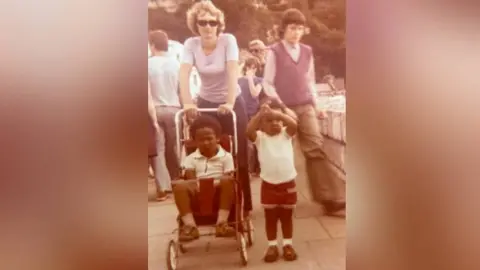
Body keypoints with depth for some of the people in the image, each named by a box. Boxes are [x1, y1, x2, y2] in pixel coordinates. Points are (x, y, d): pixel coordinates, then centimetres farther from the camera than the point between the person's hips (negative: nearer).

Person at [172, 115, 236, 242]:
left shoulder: (226, 156, 7)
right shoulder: (191, 159, 12)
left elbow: (229, 177, -1)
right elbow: (190, 178, 1)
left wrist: (219, 183, -23)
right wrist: (194, 185, -22)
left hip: (219, 193, -1)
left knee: (227, 182, -34)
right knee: (179, 187, -28)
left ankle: (222, 222, -31)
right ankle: (190, 225, -26)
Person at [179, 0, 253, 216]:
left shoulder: (228, 40, -15)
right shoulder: (190, 44, -9)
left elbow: (232, 72, -28)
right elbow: (184, 74, -23)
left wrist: (230, 103, -41)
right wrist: (187, 103, -39)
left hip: (232, 103, -2)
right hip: (205, 103, 2)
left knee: (238, 157, 0)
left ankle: (243, 205, 14)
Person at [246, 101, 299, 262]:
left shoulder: (286, 135, -1)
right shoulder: (260, 138, -4)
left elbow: (293, 124, -22)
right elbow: (249, 130, -25)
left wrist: (277, 114, -32)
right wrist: (261, 113, -32)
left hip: (288, 184, 1)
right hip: (269, 185, 0)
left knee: (287, 216, 14)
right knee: (270, 217, 11)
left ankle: (287, 244, 28)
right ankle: (272, 246, 24)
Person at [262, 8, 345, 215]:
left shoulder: (307, 52, 11)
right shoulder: (274, 52, -3)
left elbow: (310, 82, 16)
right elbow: (268, 84, -4)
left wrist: (316, 106, 9)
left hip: (305, 107, 3)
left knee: (317, 150, -5)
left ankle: (331, 198, -2)